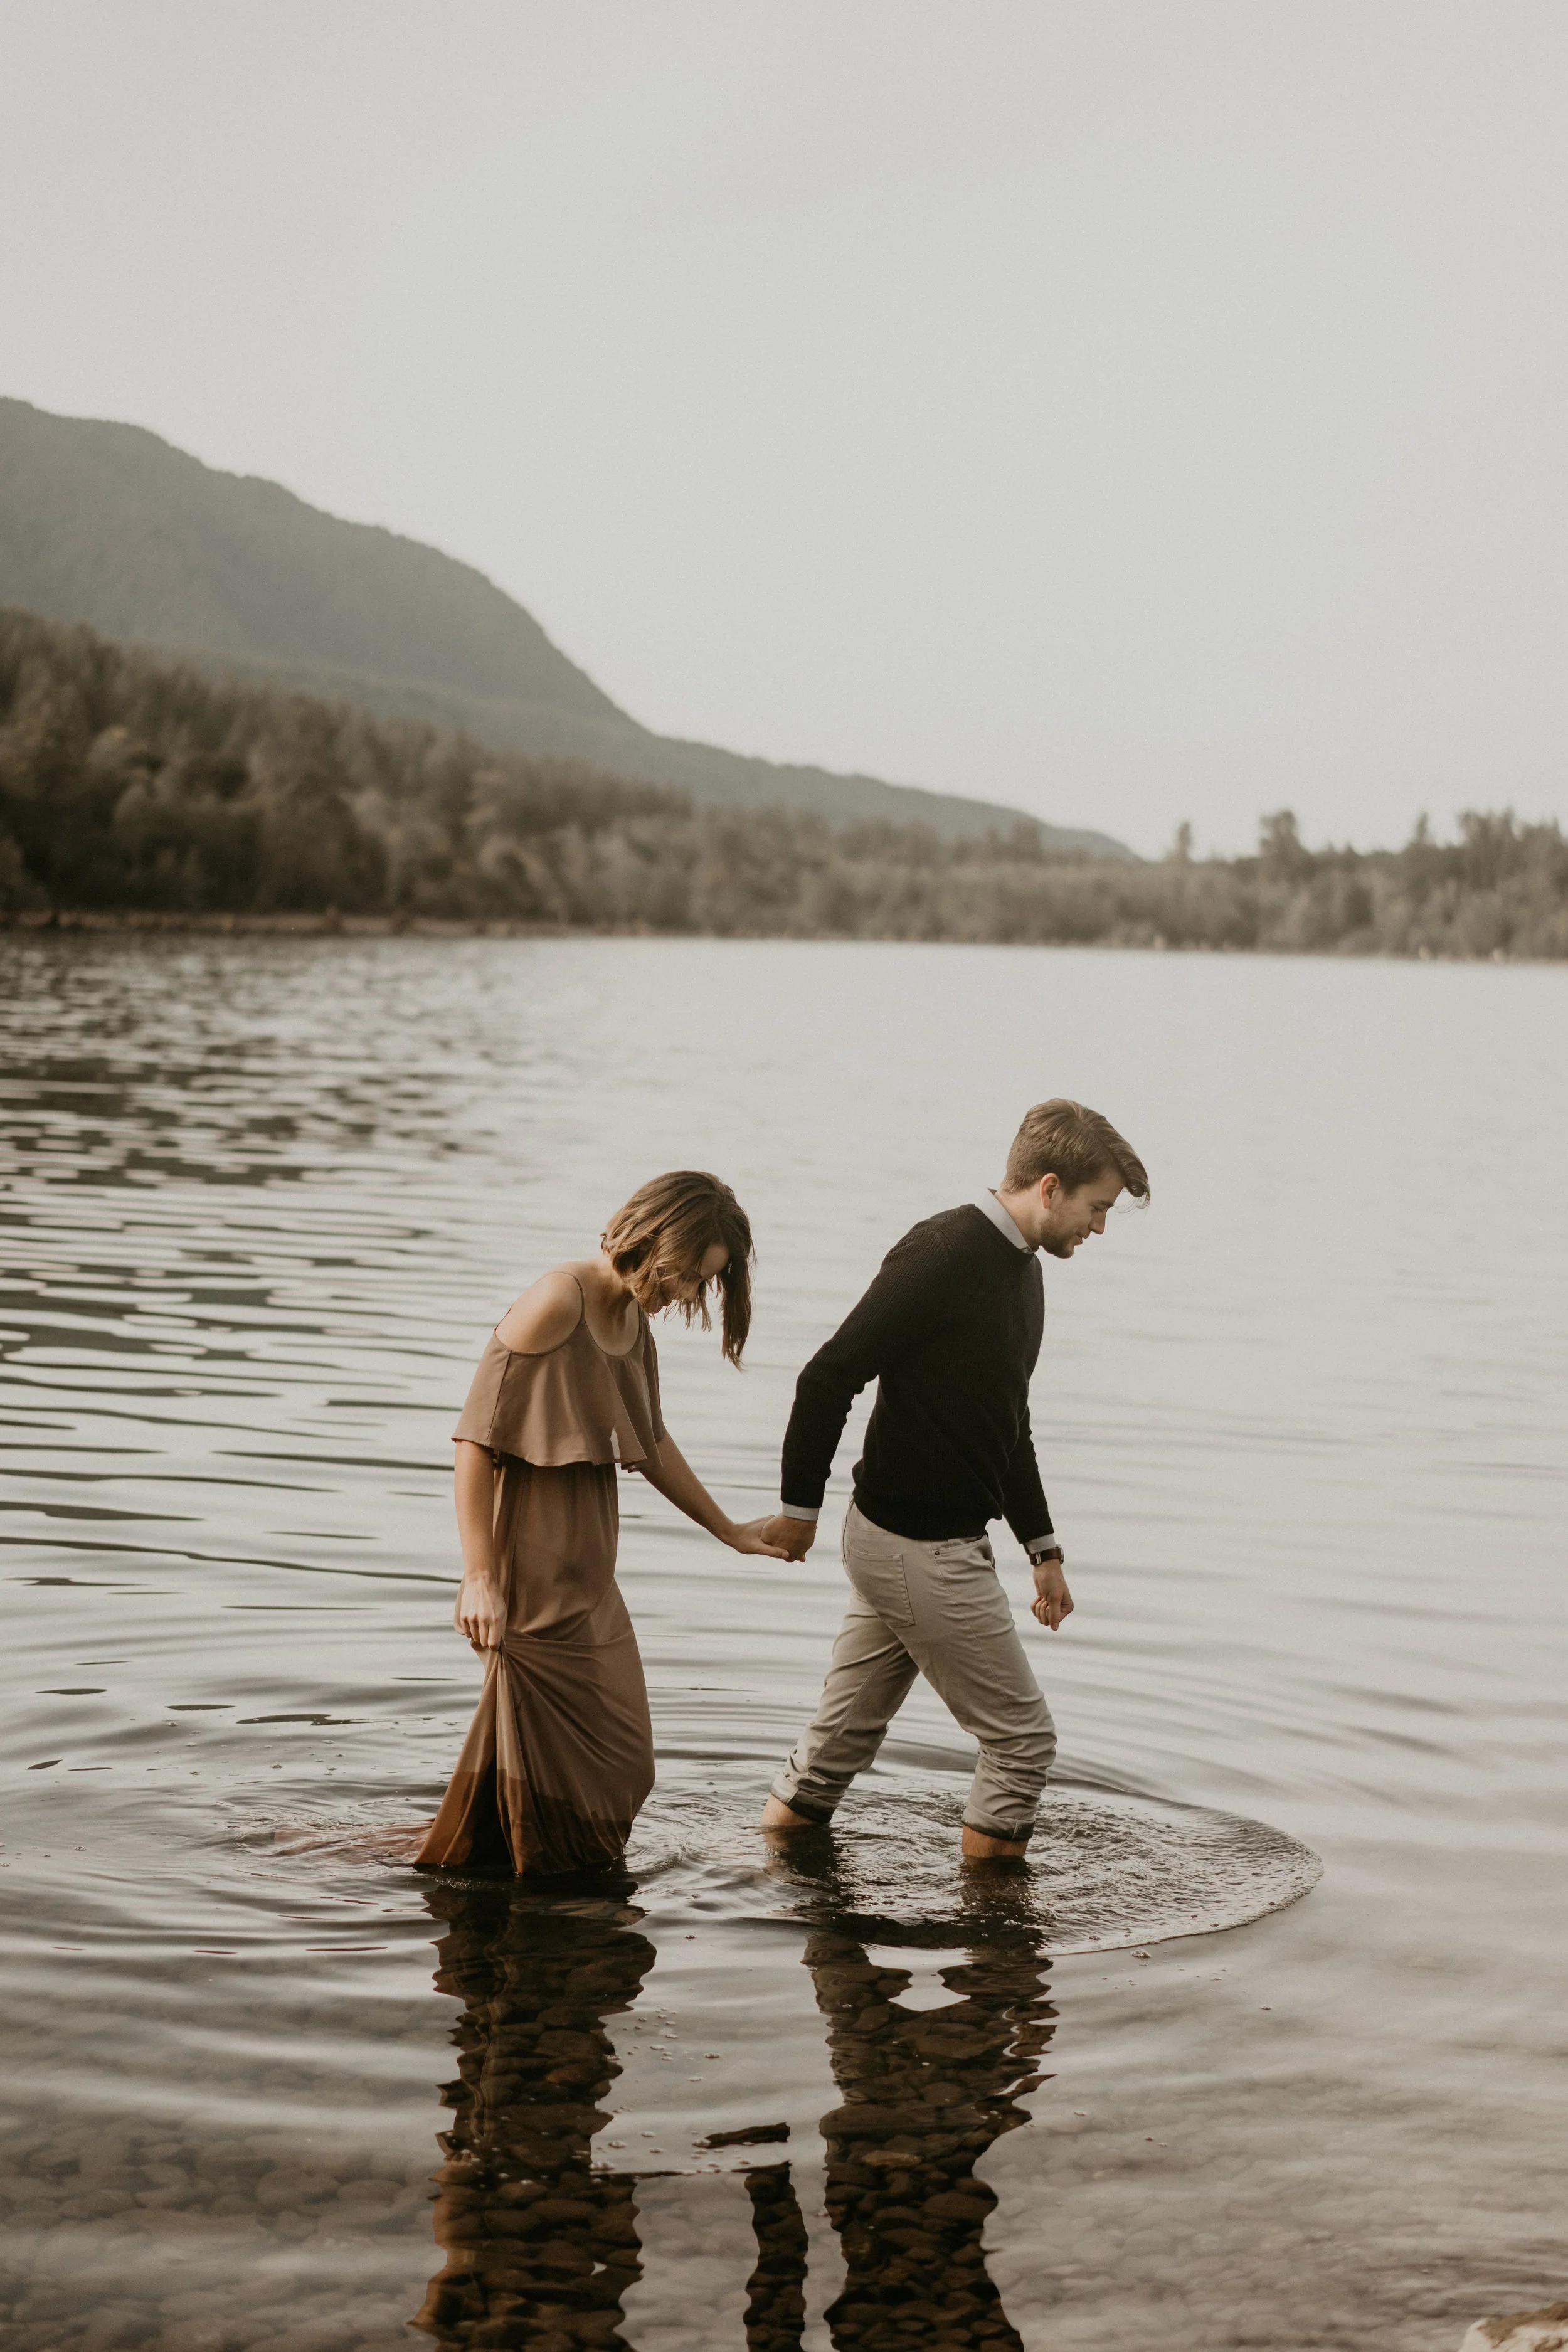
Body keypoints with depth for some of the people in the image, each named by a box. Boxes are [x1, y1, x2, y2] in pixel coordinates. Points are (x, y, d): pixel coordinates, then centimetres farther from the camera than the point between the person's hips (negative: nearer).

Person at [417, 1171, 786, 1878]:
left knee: (620, 1759, 13)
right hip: (533, 1579, -9)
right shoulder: (558, 1301, -18)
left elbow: (651, 1445, 24)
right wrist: (479, 1577, -23)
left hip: (588, 1580, 9)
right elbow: (475, 1439, -19)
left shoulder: (635, 1321, 9)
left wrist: (731, 1532, 28)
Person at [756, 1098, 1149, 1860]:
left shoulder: (1021, 1268, 12)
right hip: (922, 1552, -9)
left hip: (889, 1540, 9)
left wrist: (1042, 1546, 22)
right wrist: (800, 1507, -11)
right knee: (1020, 1738, 0)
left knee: (842, 1739, 16)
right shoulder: (941, 1254, -19)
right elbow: (829, 1377, -19)